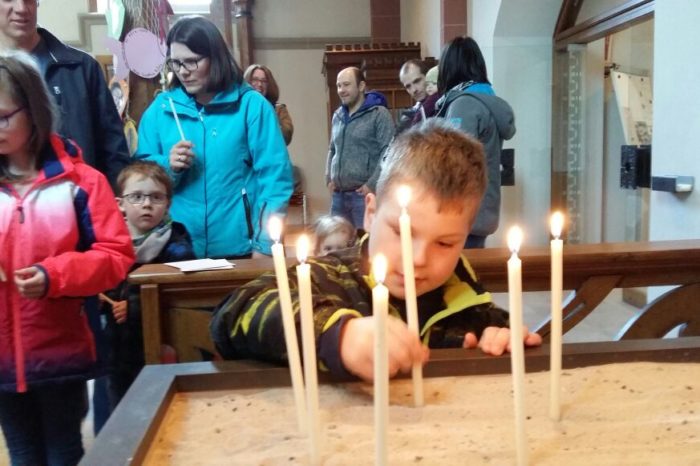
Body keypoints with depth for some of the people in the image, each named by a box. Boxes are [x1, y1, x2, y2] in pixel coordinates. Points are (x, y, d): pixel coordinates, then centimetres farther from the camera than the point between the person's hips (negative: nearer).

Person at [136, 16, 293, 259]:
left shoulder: (251, 104, -3)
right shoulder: (160, 109, 5)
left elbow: (274, 176, -6)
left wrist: (264, 244, -11)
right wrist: (167, 166, -13)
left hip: (239, 247, -2)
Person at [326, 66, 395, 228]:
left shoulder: (379, 114, -6)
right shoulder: (337, 116, 16)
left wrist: (372, 184, -16)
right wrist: (329, 178, 12)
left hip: (364, 194, -7)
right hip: (338, 195, 7)